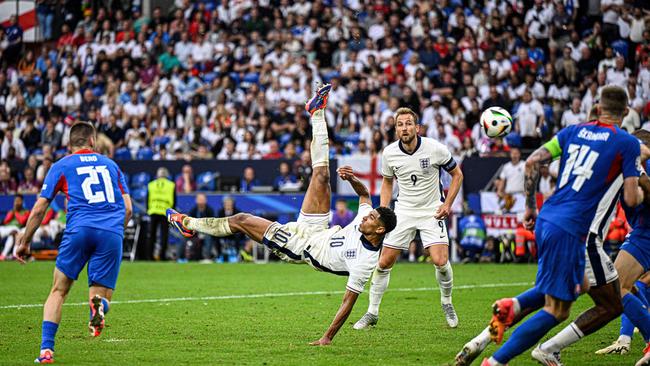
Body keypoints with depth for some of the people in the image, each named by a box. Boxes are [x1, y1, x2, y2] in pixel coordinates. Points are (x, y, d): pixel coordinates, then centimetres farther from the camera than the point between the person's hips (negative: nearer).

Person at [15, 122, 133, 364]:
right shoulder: (110, 164, 23)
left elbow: (39, 210, 13)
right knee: (102, 296, 8)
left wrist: (24, 242, 22)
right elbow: (128, 209, 18)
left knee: (58, 291, 10)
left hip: (80, 230, -1)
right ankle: (99, 305, -31)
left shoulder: (61, 166, 16)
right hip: (112, 234, 1)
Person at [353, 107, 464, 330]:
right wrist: (383, 210, 2)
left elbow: (457, 174, 1)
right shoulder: (389, 153, -5)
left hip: (432, 211, -2)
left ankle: (447, 303, 11)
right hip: (403, 211, 2)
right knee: (384, 262, -3)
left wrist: (447, 204, -8)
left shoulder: (435, 149, -13)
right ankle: (372, 313, 11)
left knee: (440, 261, -18)